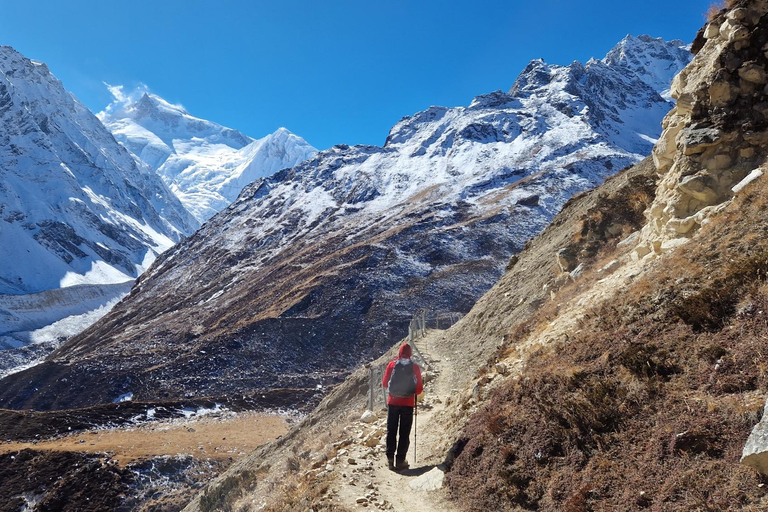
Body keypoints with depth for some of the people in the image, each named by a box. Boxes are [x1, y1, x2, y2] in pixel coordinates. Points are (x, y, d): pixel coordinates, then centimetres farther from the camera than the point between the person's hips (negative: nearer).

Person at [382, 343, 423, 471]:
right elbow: (419, 388, -2)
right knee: (404, 433, 7)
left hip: (393, 402, 1)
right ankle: (400, 460, 7)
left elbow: (384, 383, 4)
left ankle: (390, 458, 11)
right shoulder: (414, 367, -5)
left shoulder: (392, 364, -4)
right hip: (408, 404, -1)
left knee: (391, 431, 12)